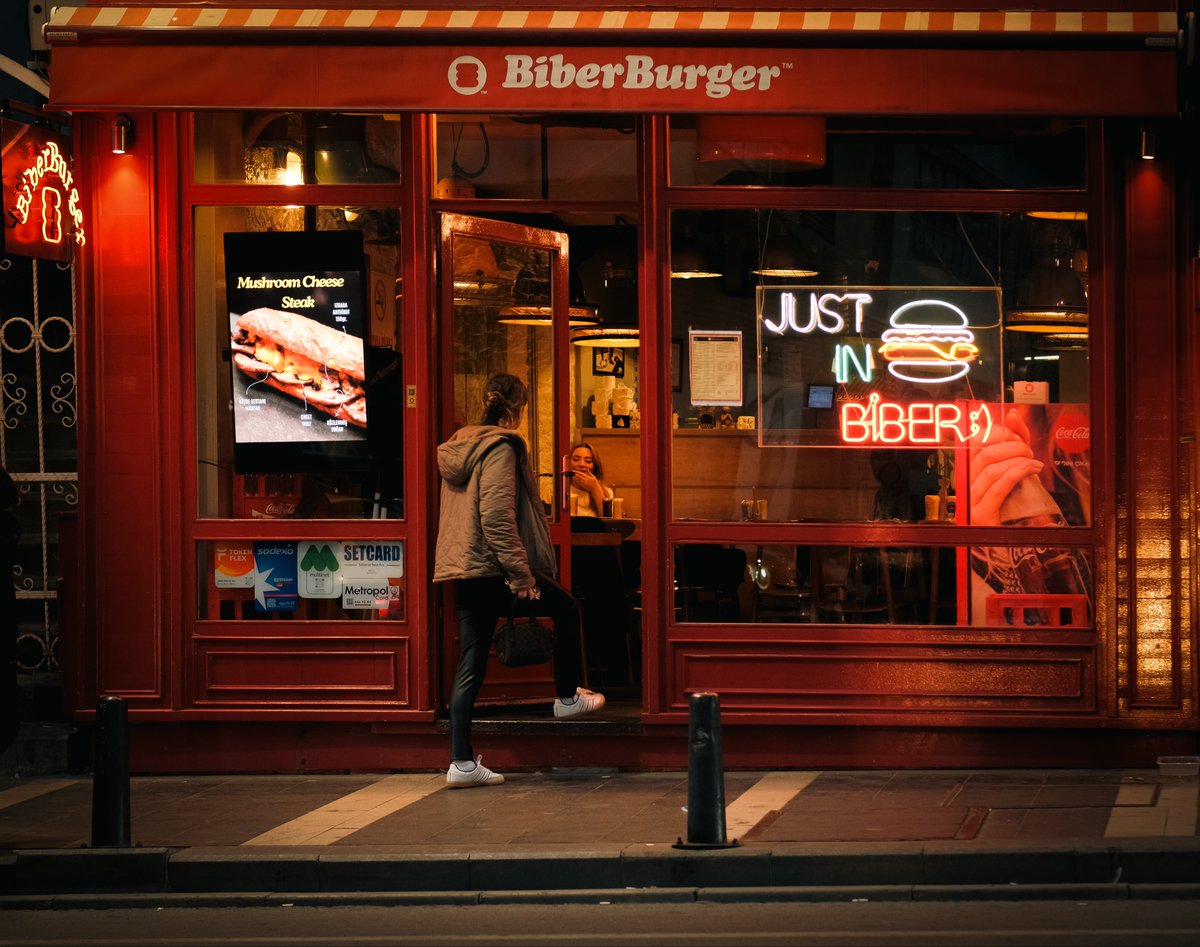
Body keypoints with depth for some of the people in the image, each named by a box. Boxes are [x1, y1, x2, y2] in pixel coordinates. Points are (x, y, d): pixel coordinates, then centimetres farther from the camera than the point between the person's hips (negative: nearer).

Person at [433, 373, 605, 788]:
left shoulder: (458, 448, 15)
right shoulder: (500, 449, -12)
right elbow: (497, 516, -21)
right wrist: (520, 572, -19)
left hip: (462, 568, 8)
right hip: (492, 566, -8)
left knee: (470, 662, 6)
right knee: (566, 609, 15)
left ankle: (462, 761, 2)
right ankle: (567, 697, 24)